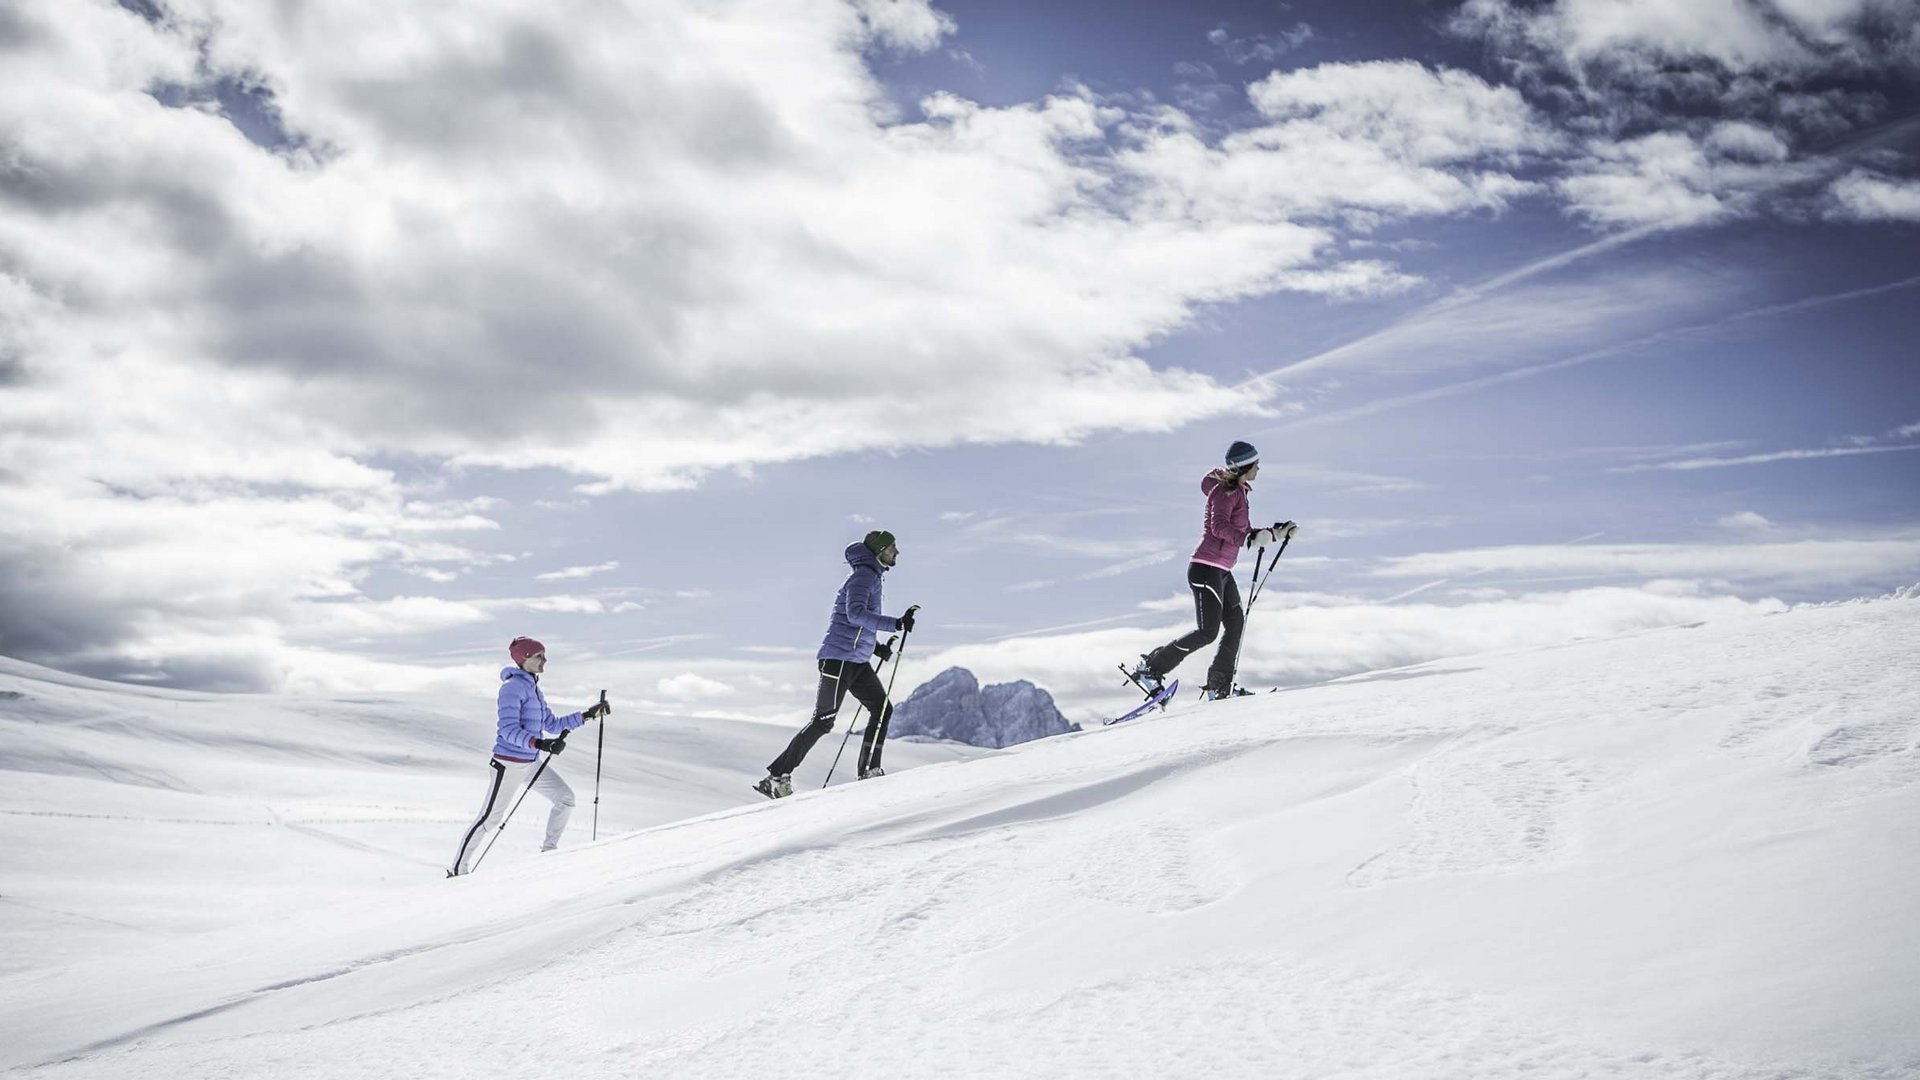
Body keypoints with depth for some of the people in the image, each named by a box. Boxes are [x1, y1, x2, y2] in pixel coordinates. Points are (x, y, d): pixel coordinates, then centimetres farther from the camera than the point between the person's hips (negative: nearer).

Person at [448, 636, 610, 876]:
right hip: (509, 764, -9)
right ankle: (458, 869, 8)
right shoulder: (512, 687, -16)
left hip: (531, 763, 9)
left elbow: (552, 723, 18)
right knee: (489, 818, -2)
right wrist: (540, 744, -36)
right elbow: (509, 730, -24)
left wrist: (588, 715, 14)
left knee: (566, 798, 1)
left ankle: (549, 850, 11)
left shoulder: (533, 688, 13)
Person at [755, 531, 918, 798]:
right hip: (839, 659, -10)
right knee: (823, 721, -9)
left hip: (857, 662, 10)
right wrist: (895, 624, -33)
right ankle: (776, 776, -6)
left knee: (883, 709, 5)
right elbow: (855, 614, -28)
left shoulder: (871, 578, 20)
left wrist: (875, 646, 15)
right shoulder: (862, 576, -11)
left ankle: (869, 771, 7)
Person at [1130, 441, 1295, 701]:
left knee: (1236, 626, 6)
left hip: (1222, 572, 10)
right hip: (1206, 569, -10)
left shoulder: (1238, 492, 17)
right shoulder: (1224, 491, -13)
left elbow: (1244, 532, 25)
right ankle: (1151, 667, -5)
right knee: (1207, 631, -13)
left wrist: (1276, 533, 19)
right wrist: (1249, 539, -40)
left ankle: (1219, 688, 10)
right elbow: (1219, 527, -29)